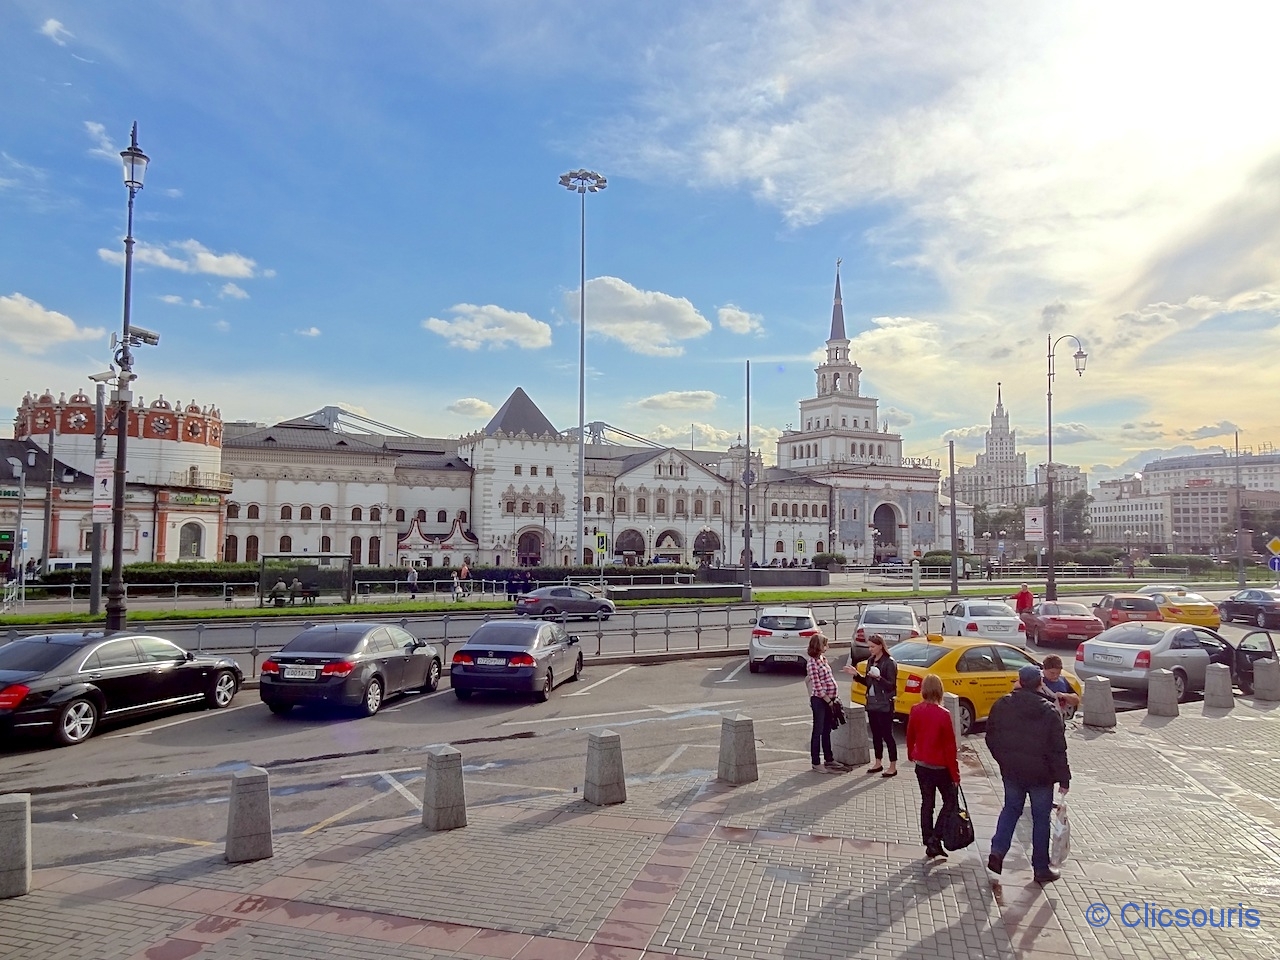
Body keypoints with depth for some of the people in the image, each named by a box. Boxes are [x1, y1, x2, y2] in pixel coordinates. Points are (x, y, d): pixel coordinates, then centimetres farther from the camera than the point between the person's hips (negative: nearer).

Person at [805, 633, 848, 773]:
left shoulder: (823, 659, 9)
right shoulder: (812, 664, -18)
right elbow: (818, 687, -19)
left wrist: (834, 698, 9)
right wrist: (829, 701, -16)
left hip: (829, 700, 8)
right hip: (819, 700, -8)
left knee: (827, 731, 17)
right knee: (818, 731, 0)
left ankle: (829, 759, 27)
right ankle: (816, 763, 8)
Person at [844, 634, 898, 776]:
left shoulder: (889, 662, -12)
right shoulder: (870, 661, 10)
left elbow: (891, 685, -15)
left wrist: (879, 678, -28)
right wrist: (856, 675, 3)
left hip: (884, 705, -7)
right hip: (872, 703, 7)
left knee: (887, 735, -1)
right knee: (876, 735, 14)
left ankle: (893, 767, 8)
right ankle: (878, 763, 25)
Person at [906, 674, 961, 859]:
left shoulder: (915, 711, -5)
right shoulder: (943, 715, -20)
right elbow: (950, 745, -15)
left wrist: (911, 755, 27)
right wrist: (955, 773, -7)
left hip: (921, 764, 5)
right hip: (940, 766, -5)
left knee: (926, 802, 14)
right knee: (950, 801, 12)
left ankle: (929, 843, 19)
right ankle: (935, 839, 2)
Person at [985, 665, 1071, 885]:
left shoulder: (1001, 706, -4)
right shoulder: (1048, 712, -15)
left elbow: (991, 739, 4)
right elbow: (1058, 749, -13)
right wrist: (1064, 779, -5)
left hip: (1011, 771, 3)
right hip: (1041, 774, -3)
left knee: (1011, 809, 20)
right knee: (1041, 818, 11)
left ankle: (997, 851, 4)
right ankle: (1041, 869, 19)